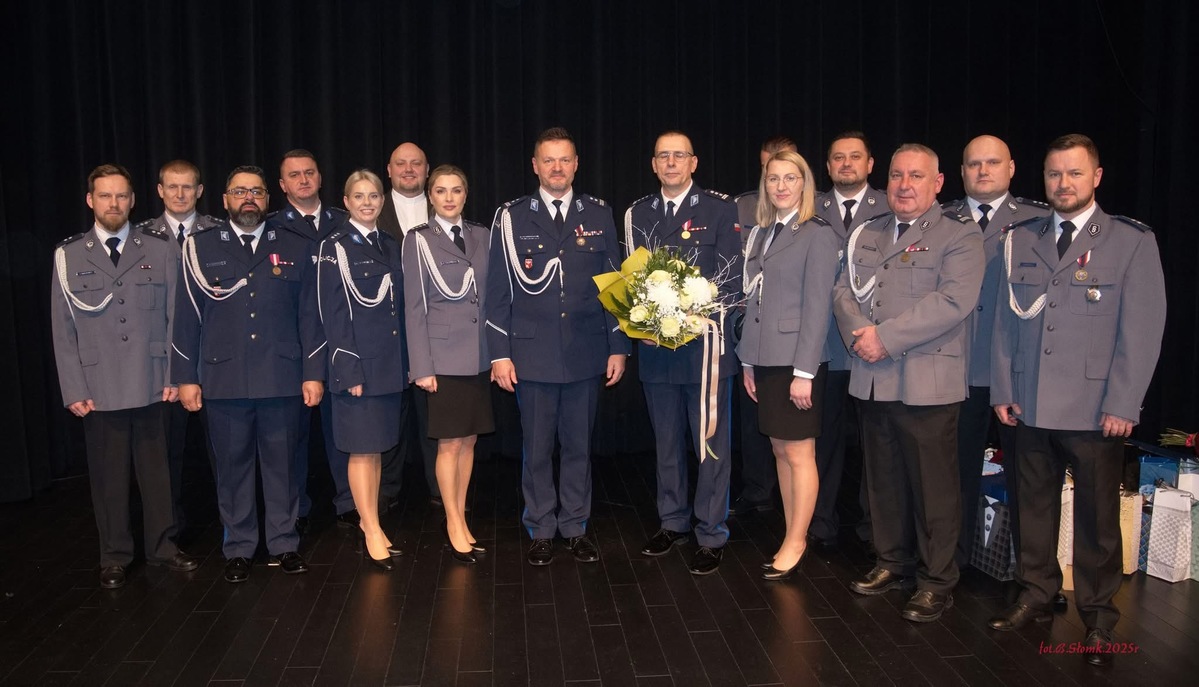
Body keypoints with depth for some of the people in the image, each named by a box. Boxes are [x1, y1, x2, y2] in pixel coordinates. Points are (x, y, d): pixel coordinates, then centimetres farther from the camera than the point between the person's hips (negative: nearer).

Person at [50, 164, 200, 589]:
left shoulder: (160, 249, 4)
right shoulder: (68, 255, 4)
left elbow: (175, 315, 3)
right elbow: (62, 328, 4)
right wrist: (73, 389, -2)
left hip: (152, 383, 0)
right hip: (99, 387, 0)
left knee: (156, 469, 9)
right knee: (108, 476, 8)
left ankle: (161, 547, 24)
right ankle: (115, 557, 23)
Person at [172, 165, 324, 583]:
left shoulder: (295, 247, 7)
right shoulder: (201, 247, 6)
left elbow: (309, 314, 5)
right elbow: (187, 316, 6)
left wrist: (314, 373, 0)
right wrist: (185, 377, 2)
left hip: (283, 378, 0)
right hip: (224, 380, 0)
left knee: (282, 465, 8)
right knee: (232, 467, 8)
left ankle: (284, 544, 22)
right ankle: (238, 549, 22)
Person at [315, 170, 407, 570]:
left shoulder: (390, 246, 13)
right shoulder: (335, 247, -4)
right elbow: (334, 315, -9)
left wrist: (405, 363, 9)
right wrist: (349, 369, -14)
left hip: (389, 364, 6)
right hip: (358, 364, -6)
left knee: (377, 447, 12)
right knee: (362, 449, 0)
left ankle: (368, 521, 22)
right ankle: (373, 532, 6)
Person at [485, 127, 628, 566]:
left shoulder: (598, 215, 6)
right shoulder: (511, 217, 2)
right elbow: (499, 291, 2)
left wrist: (618, 347, 4)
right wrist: (499, 354, -2)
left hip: (586, 354, 1)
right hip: (532, 355, -1)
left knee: (579, 445, 11)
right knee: (537, 448, 8)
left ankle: (575, 527, 24)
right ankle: (541, 531, 22)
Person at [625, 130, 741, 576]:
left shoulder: (720, 209, -1)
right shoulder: (637, 214, 10)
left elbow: (730, 278, -5)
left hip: (706, 343, -3)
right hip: (656, 346, 4)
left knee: (711, 446, 2)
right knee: (666, 443, 15)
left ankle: (712, 536, 13)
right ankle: (672, 522, 30)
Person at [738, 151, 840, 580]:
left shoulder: (817, 234, -8)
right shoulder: (760, 233, 12)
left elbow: (817, 306, -13)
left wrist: (804, 371, -16)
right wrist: (749, 362, 10)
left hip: (796, 361, -7)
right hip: (765, 359, 7)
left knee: (799, 453, 1)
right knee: (780, 451, 12)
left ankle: (796, 544, 13)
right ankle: (792, 539, 22)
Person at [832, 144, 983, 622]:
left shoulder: (959, 235, -3)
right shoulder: (866, 234, 17)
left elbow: (953, 301, -16)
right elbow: (843, 291, 11)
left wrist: (886, 337, -19)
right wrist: (858, 333, -10)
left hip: (927, 382, -5)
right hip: (872, 380, 6)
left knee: (933, 487, 2)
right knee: (883, 480, 15)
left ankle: (937, 582, 15)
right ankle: (892, 562, 30)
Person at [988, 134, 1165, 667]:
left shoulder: (1133, 241, 0)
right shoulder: (1020, 240, 10)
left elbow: (1142, 329, -5)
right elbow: (1005, 320, 9)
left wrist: (1122, 404, -10)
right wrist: (1002, 390, 4)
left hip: (1095, 409, -3)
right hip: (1030, 405, 3)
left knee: (1097, 517, 6)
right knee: (1033, 506, 12)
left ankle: (1098, 617, 20)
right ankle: (1034, 595, 27)